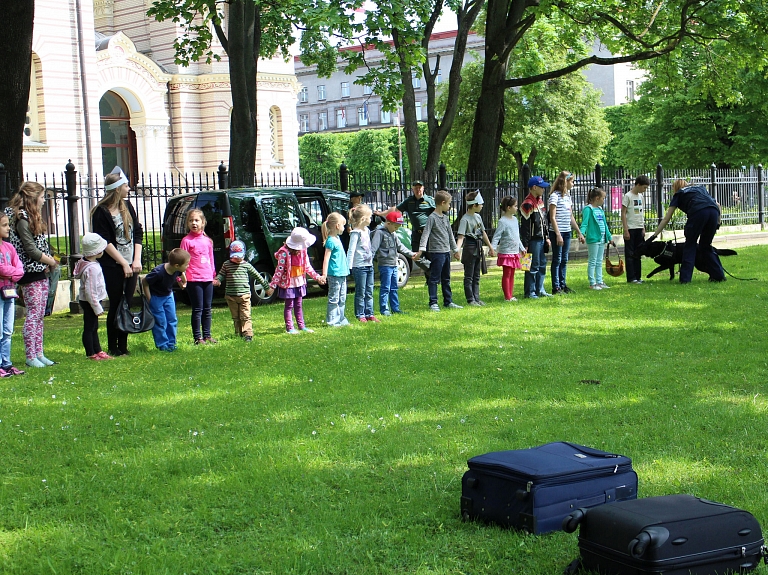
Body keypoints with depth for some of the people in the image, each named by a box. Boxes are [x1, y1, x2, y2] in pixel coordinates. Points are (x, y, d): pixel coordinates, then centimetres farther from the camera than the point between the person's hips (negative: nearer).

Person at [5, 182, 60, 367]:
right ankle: (30, 357, -2)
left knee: (39, 315, 11)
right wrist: (50, 261, -6)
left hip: (41, 273, 9)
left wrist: (49, 261, -3)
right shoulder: (22, 219, -14)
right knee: (33, 314, -6)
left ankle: (39, 353, 15)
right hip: (30, 274, -9)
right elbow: (30, 249, -17)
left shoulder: (33, 217, 15)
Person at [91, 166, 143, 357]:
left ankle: (123, 346, 13)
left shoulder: (127, 207, 10)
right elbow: (105, 243, -12)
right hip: (112, 267, -5)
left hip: (131, 265, 6)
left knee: (128, 305, 6)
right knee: (115, 306, 0)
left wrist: (137, 260, -1)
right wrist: (123, 263, -13)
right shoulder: (101, 212, -9)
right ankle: (113, 348, 10)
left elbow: (138, 233, 10)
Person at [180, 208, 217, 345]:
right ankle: (198, 338, 3)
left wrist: (213, 275, 18)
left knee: (207, 309, 11)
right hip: (194, 279, -5)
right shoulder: (187, 240, -4)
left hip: (208, 279, 5)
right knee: (198, 309, -3)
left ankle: (207, 335, 20)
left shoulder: (207, 241, 12)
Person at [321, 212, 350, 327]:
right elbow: (326, 258, -17)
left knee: (342, 299, 14)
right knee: (334, 299, -3)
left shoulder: (337, 239, 14)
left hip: (342, 274, 9)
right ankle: (332, 321, 2)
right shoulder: (331, 241, -14)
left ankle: (341, 319, 22)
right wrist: (324, 274, -21)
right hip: (334, 274, -9)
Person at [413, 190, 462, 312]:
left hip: (446, 252, 8)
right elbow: (425, 234, -18)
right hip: (436, 252, -8)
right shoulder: (432, 218, -11)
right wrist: (421, 249, -28)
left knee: (446, 279, 14)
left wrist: (455, 249, 27)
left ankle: (448, 302, 20)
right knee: (434, 278, -4)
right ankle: (433, 303, 0)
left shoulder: (445, 218, 14)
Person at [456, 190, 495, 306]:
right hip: (470, 247, -8)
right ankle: (470, 299, 2)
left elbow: (483, 233, 20)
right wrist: (457, 249, -36)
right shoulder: (465, 219, -14)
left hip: (478, 248, 8)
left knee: (476, 276, 12)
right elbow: (461, 236, -21)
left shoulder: (478, 217, 11)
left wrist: (490, 247, 25)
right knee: (469, 276, -1)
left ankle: (476, 297, 17)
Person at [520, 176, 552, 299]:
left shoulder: (540, 201, 13)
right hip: (533, 240, -9)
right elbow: (524, 226, -17)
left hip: (541, 239, 9)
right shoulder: (527, 204, -16)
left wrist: (547, 237, 18)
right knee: (533, 266, -4)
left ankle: (540, 290, 22)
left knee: (542, 264, 14)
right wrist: (525, 245, -18)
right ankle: (529, 292, 3)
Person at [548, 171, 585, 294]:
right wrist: (558, 234, -19)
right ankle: (556, 287, 1)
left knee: (564, 260, 10)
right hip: (557, 232, -8)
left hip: (567, 233, 8)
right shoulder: (555, 196, -11)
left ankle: (563, 285, 17)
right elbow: (552, 217, -14)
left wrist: (579, 233, 19)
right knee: (557, 260, -3)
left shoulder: (568, 196, 14)